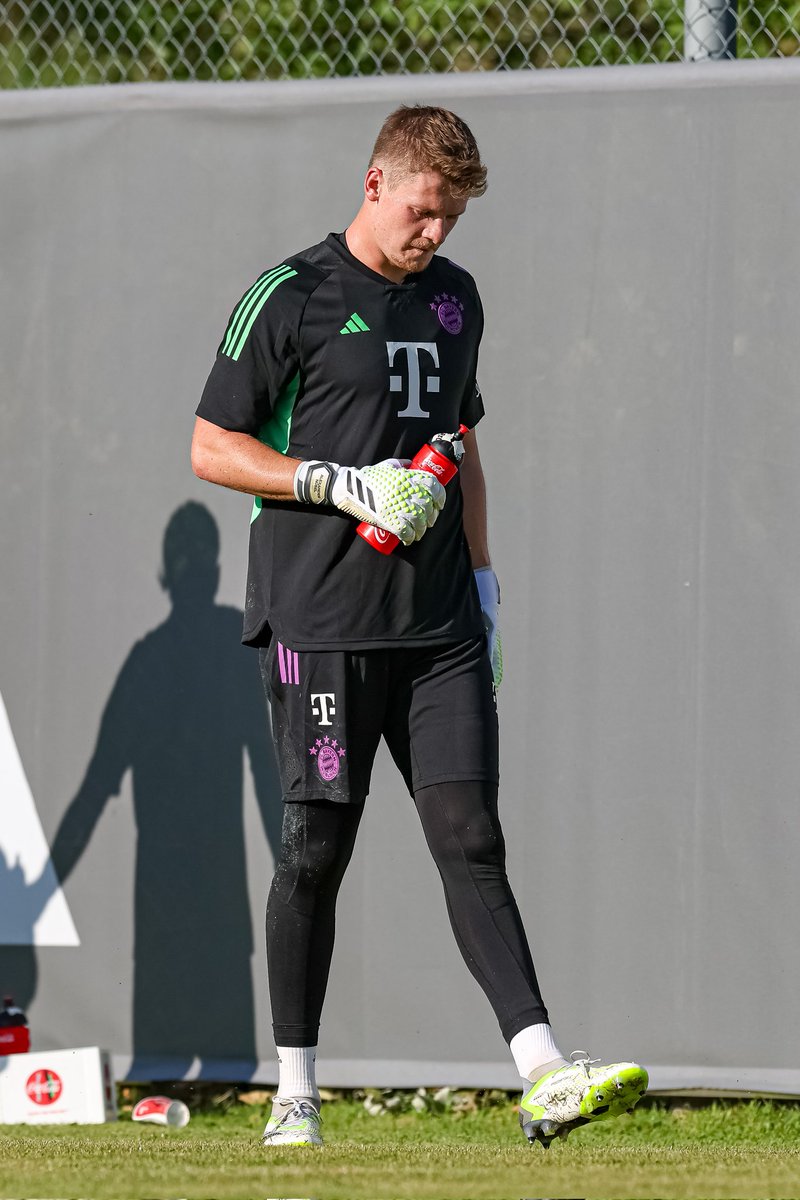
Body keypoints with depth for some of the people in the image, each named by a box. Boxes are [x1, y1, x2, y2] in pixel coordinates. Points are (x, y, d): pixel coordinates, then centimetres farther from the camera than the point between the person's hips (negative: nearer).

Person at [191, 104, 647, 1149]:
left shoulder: (454, 297, 16)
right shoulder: (293, 296, -4)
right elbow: (211, 446, -3)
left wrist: (482, 581, 18)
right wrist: (346, 486, -14)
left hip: (439, 627, 5)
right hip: (320, 621, -5)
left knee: (472, 837, -4)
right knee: (317, 849, -1)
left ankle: (544, 1077, -14)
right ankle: (295, 1092, 10)